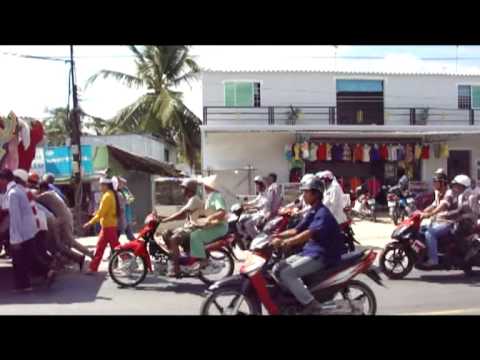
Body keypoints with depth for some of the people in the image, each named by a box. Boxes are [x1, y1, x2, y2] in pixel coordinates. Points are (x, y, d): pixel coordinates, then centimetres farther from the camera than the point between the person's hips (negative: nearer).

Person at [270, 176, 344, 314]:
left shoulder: (323, 213, -18)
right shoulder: (312, 212, 14)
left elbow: (309, 234, -32)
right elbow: (296, 230, 13)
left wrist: (285, 242, -40)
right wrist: (278, 235, -1)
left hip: (322, 256, -10)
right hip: (309, 251, 10)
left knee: (286, 274, -24)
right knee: (277, 269, 2)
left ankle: (311, 304, -18)